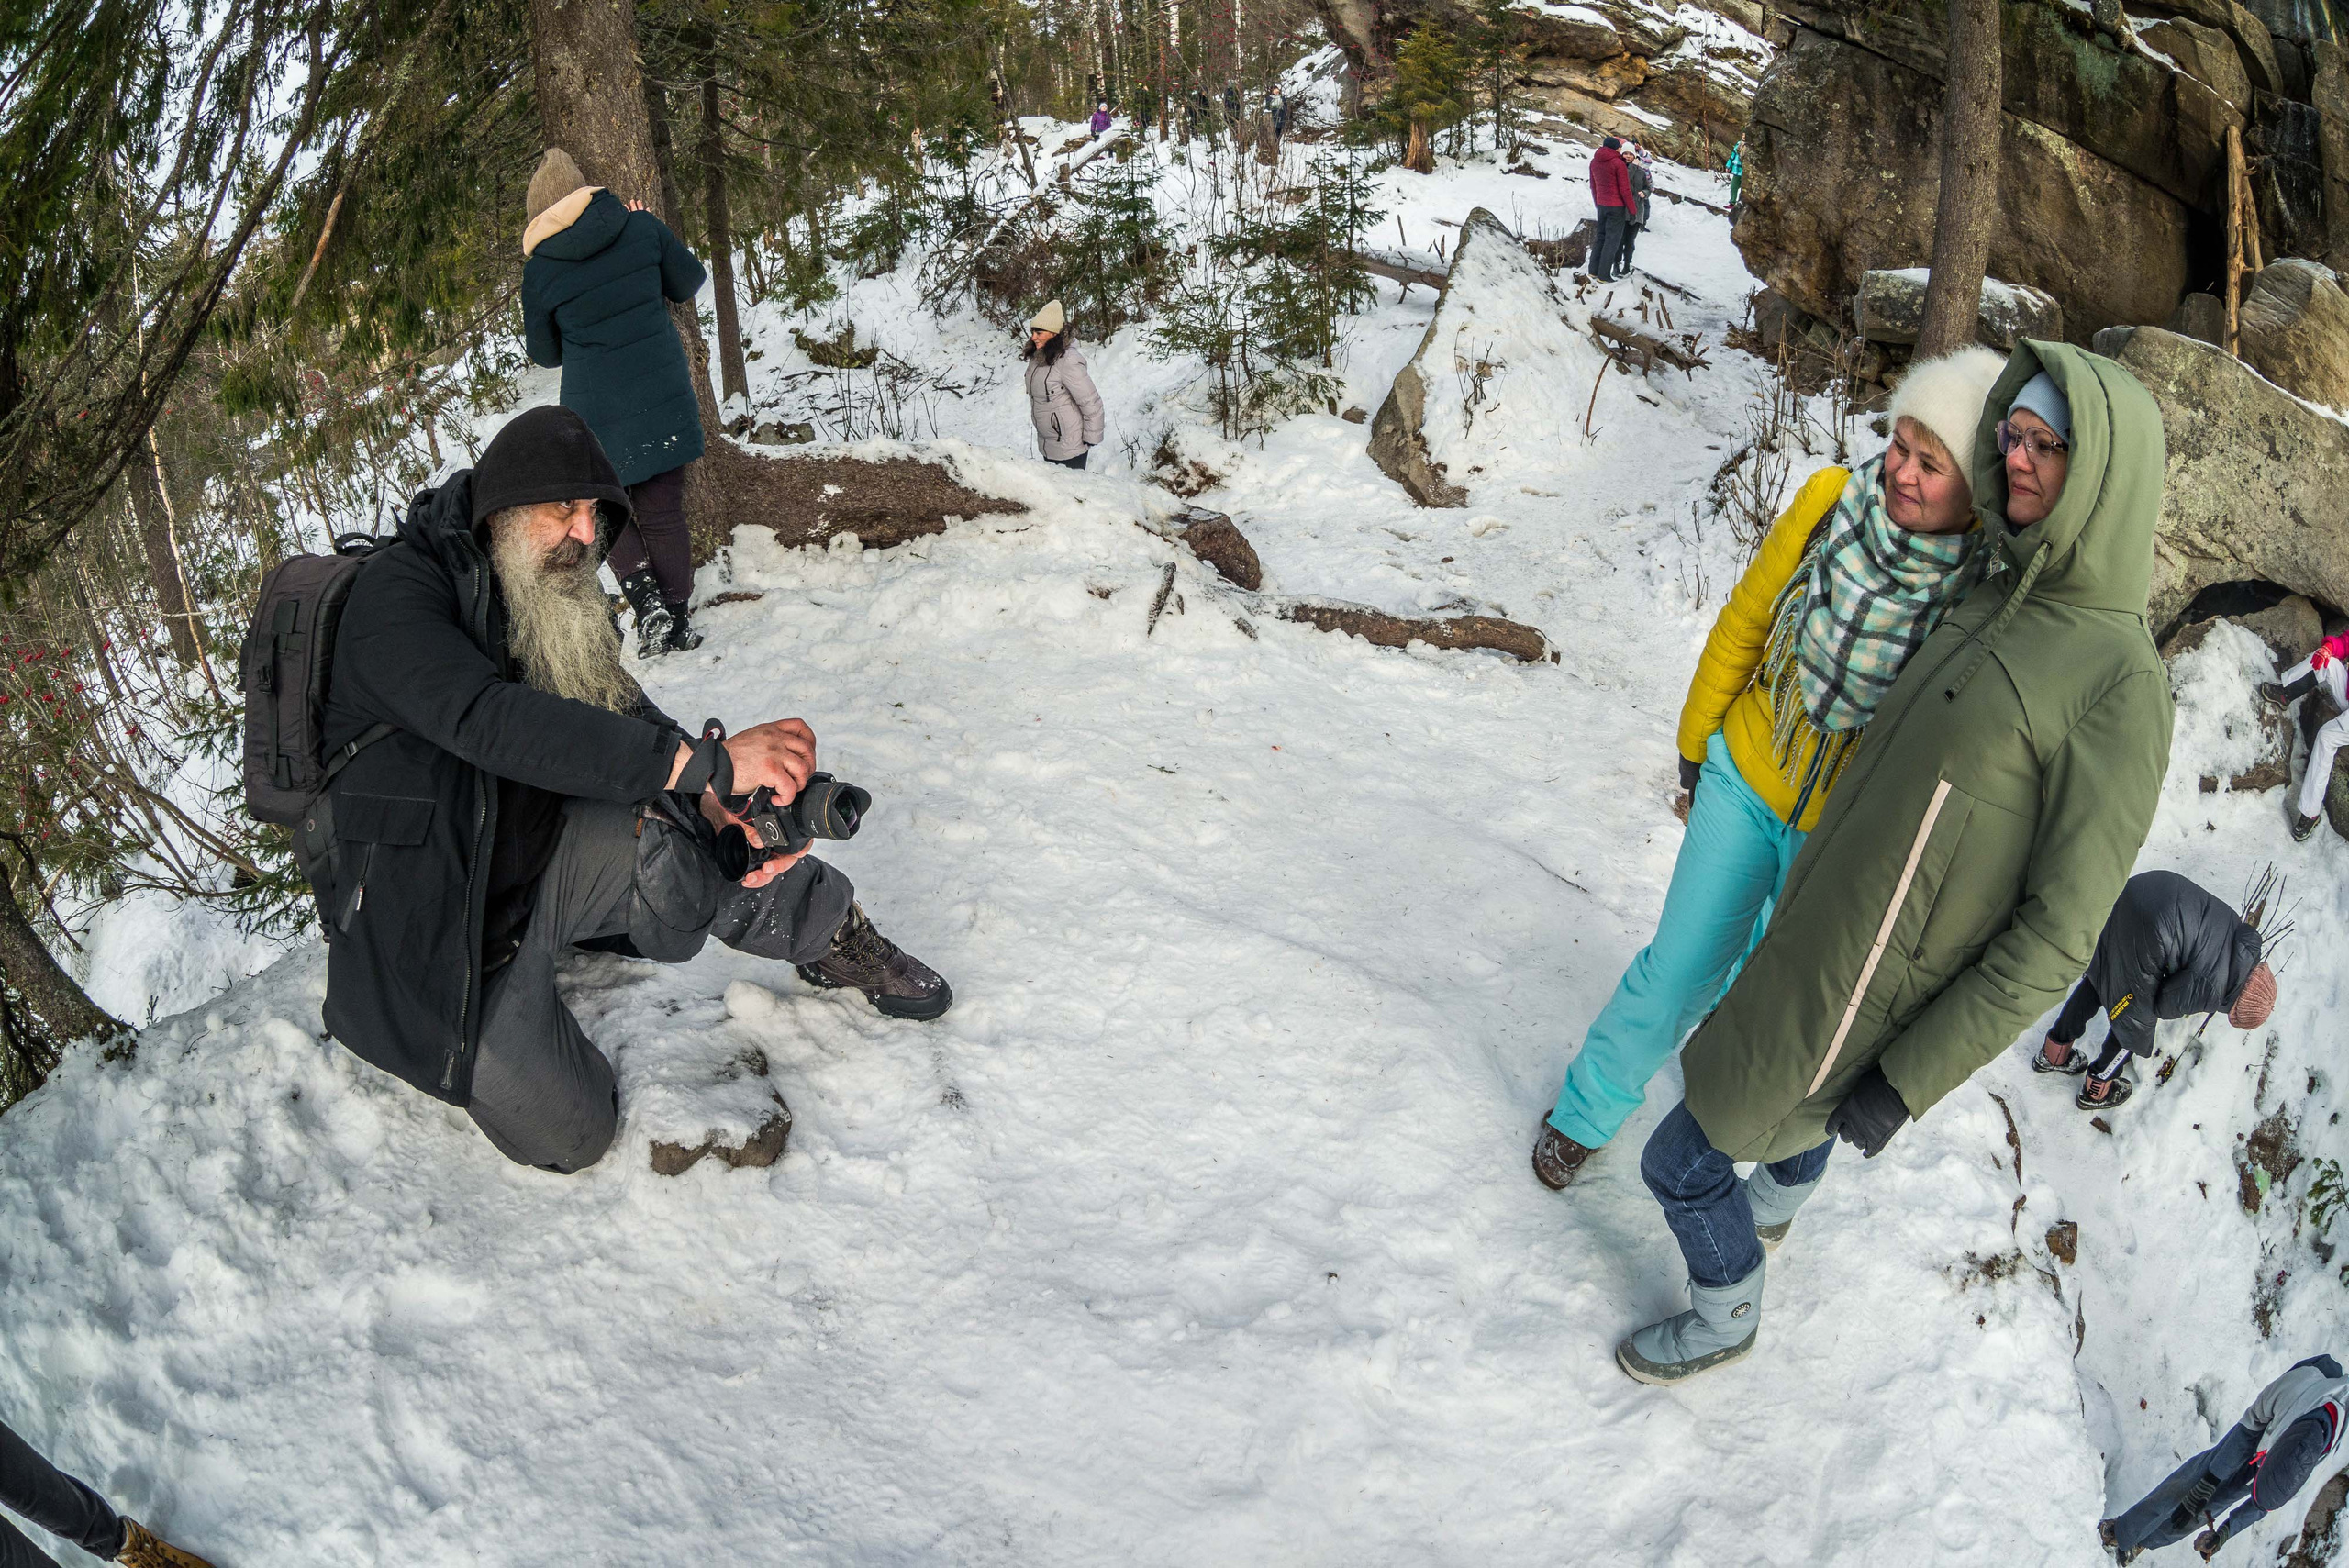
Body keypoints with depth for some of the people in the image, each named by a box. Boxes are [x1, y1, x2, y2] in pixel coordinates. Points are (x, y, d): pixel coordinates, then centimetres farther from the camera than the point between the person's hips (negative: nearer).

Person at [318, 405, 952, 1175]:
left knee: (663, 838, -26)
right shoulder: (398, 592, -22)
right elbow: (491, 720, -38)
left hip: (542, 861, 6)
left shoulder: (549, 594, 3)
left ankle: (831, 933, -2)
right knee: (567, 1136, -7)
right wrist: (706, 760, -44)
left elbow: (626, 716, -3)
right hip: (431, 929, -5)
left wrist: (723, 805, -25)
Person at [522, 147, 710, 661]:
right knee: (663, 512, 10)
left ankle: (648, 604, -5)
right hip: (662, 393, 2)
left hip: (597, 407, -2)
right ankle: (677, 624, 10)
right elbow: (689, 282, 10)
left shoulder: (539, 267, -5)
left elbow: (545, 353, 7)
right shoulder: (639, 224, -4)